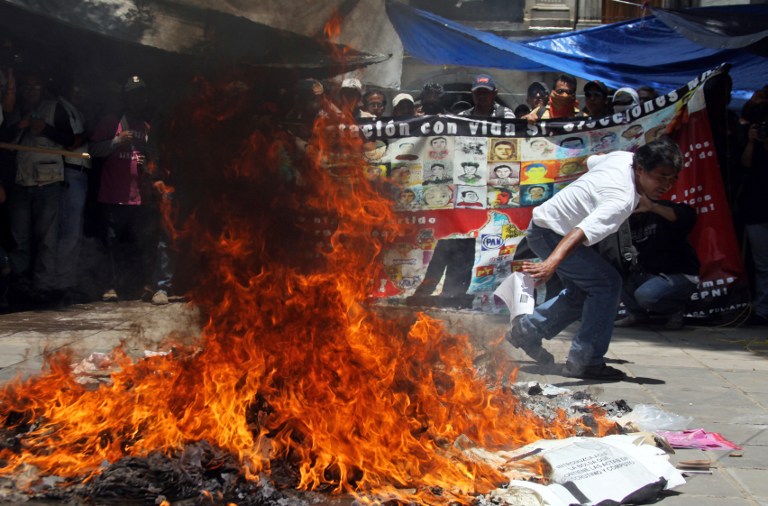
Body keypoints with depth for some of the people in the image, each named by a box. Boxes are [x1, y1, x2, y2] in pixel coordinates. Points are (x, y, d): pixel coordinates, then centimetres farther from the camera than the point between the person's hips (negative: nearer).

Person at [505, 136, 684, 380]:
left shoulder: (624, 157, -5)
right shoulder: (622, 200, -33)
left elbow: (591, 161, 18)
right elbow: (583, 232, -48)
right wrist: (552, 263, -61)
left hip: (545, 224, 10)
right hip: (550, 235, -10)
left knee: (581, 291, 20)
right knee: (607, 283, -15)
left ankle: (527, 329, 26)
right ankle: (584, 361, -12)